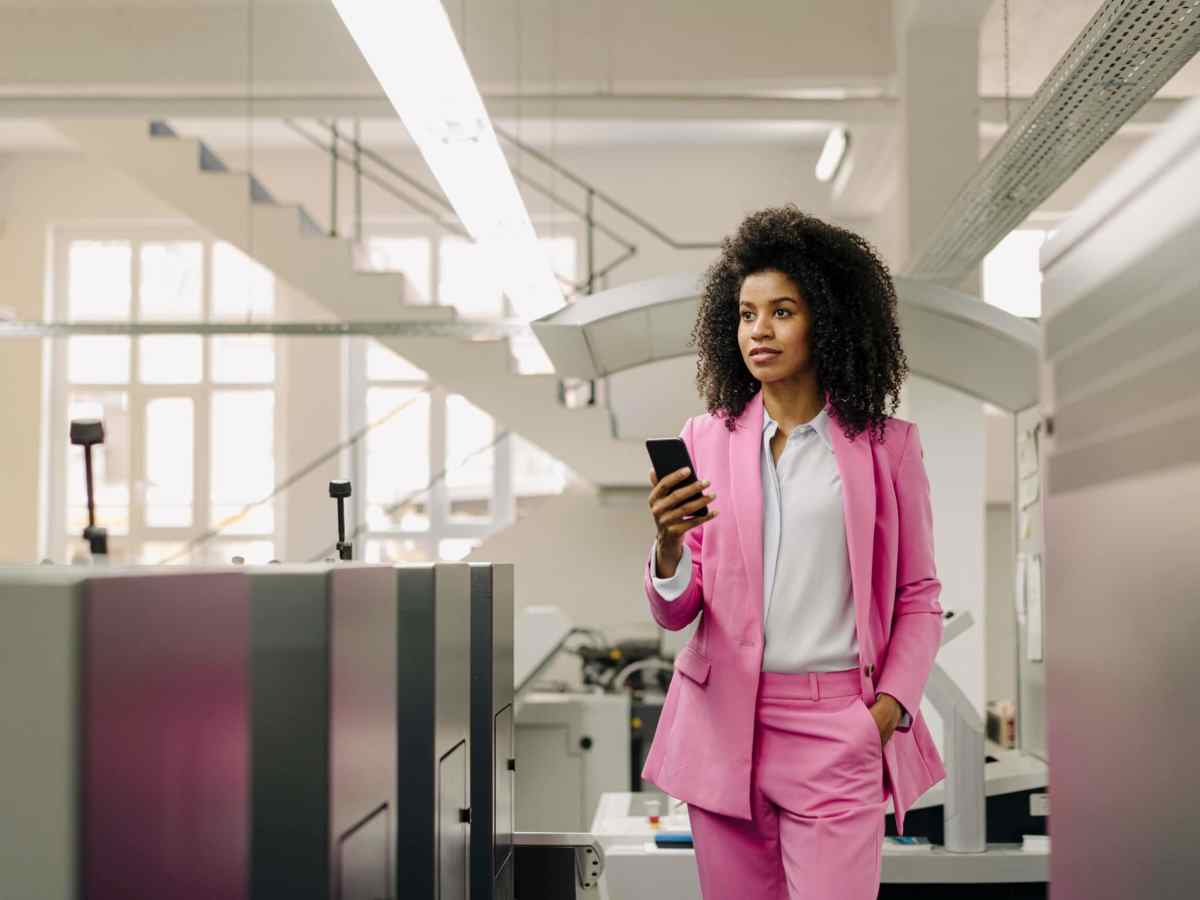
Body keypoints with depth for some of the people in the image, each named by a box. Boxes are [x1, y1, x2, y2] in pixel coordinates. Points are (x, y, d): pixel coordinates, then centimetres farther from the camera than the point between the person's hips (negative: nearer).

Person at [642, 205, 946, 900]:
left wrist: (890, 705, -6)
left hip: (840, 732, -2)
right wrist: (669, 547, -16)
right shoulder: (707, 438, 6)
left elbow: (918, 596, 8)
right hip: (725, 722, 2)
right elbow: (675, 613, 5)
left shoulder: (887, 445, 1)